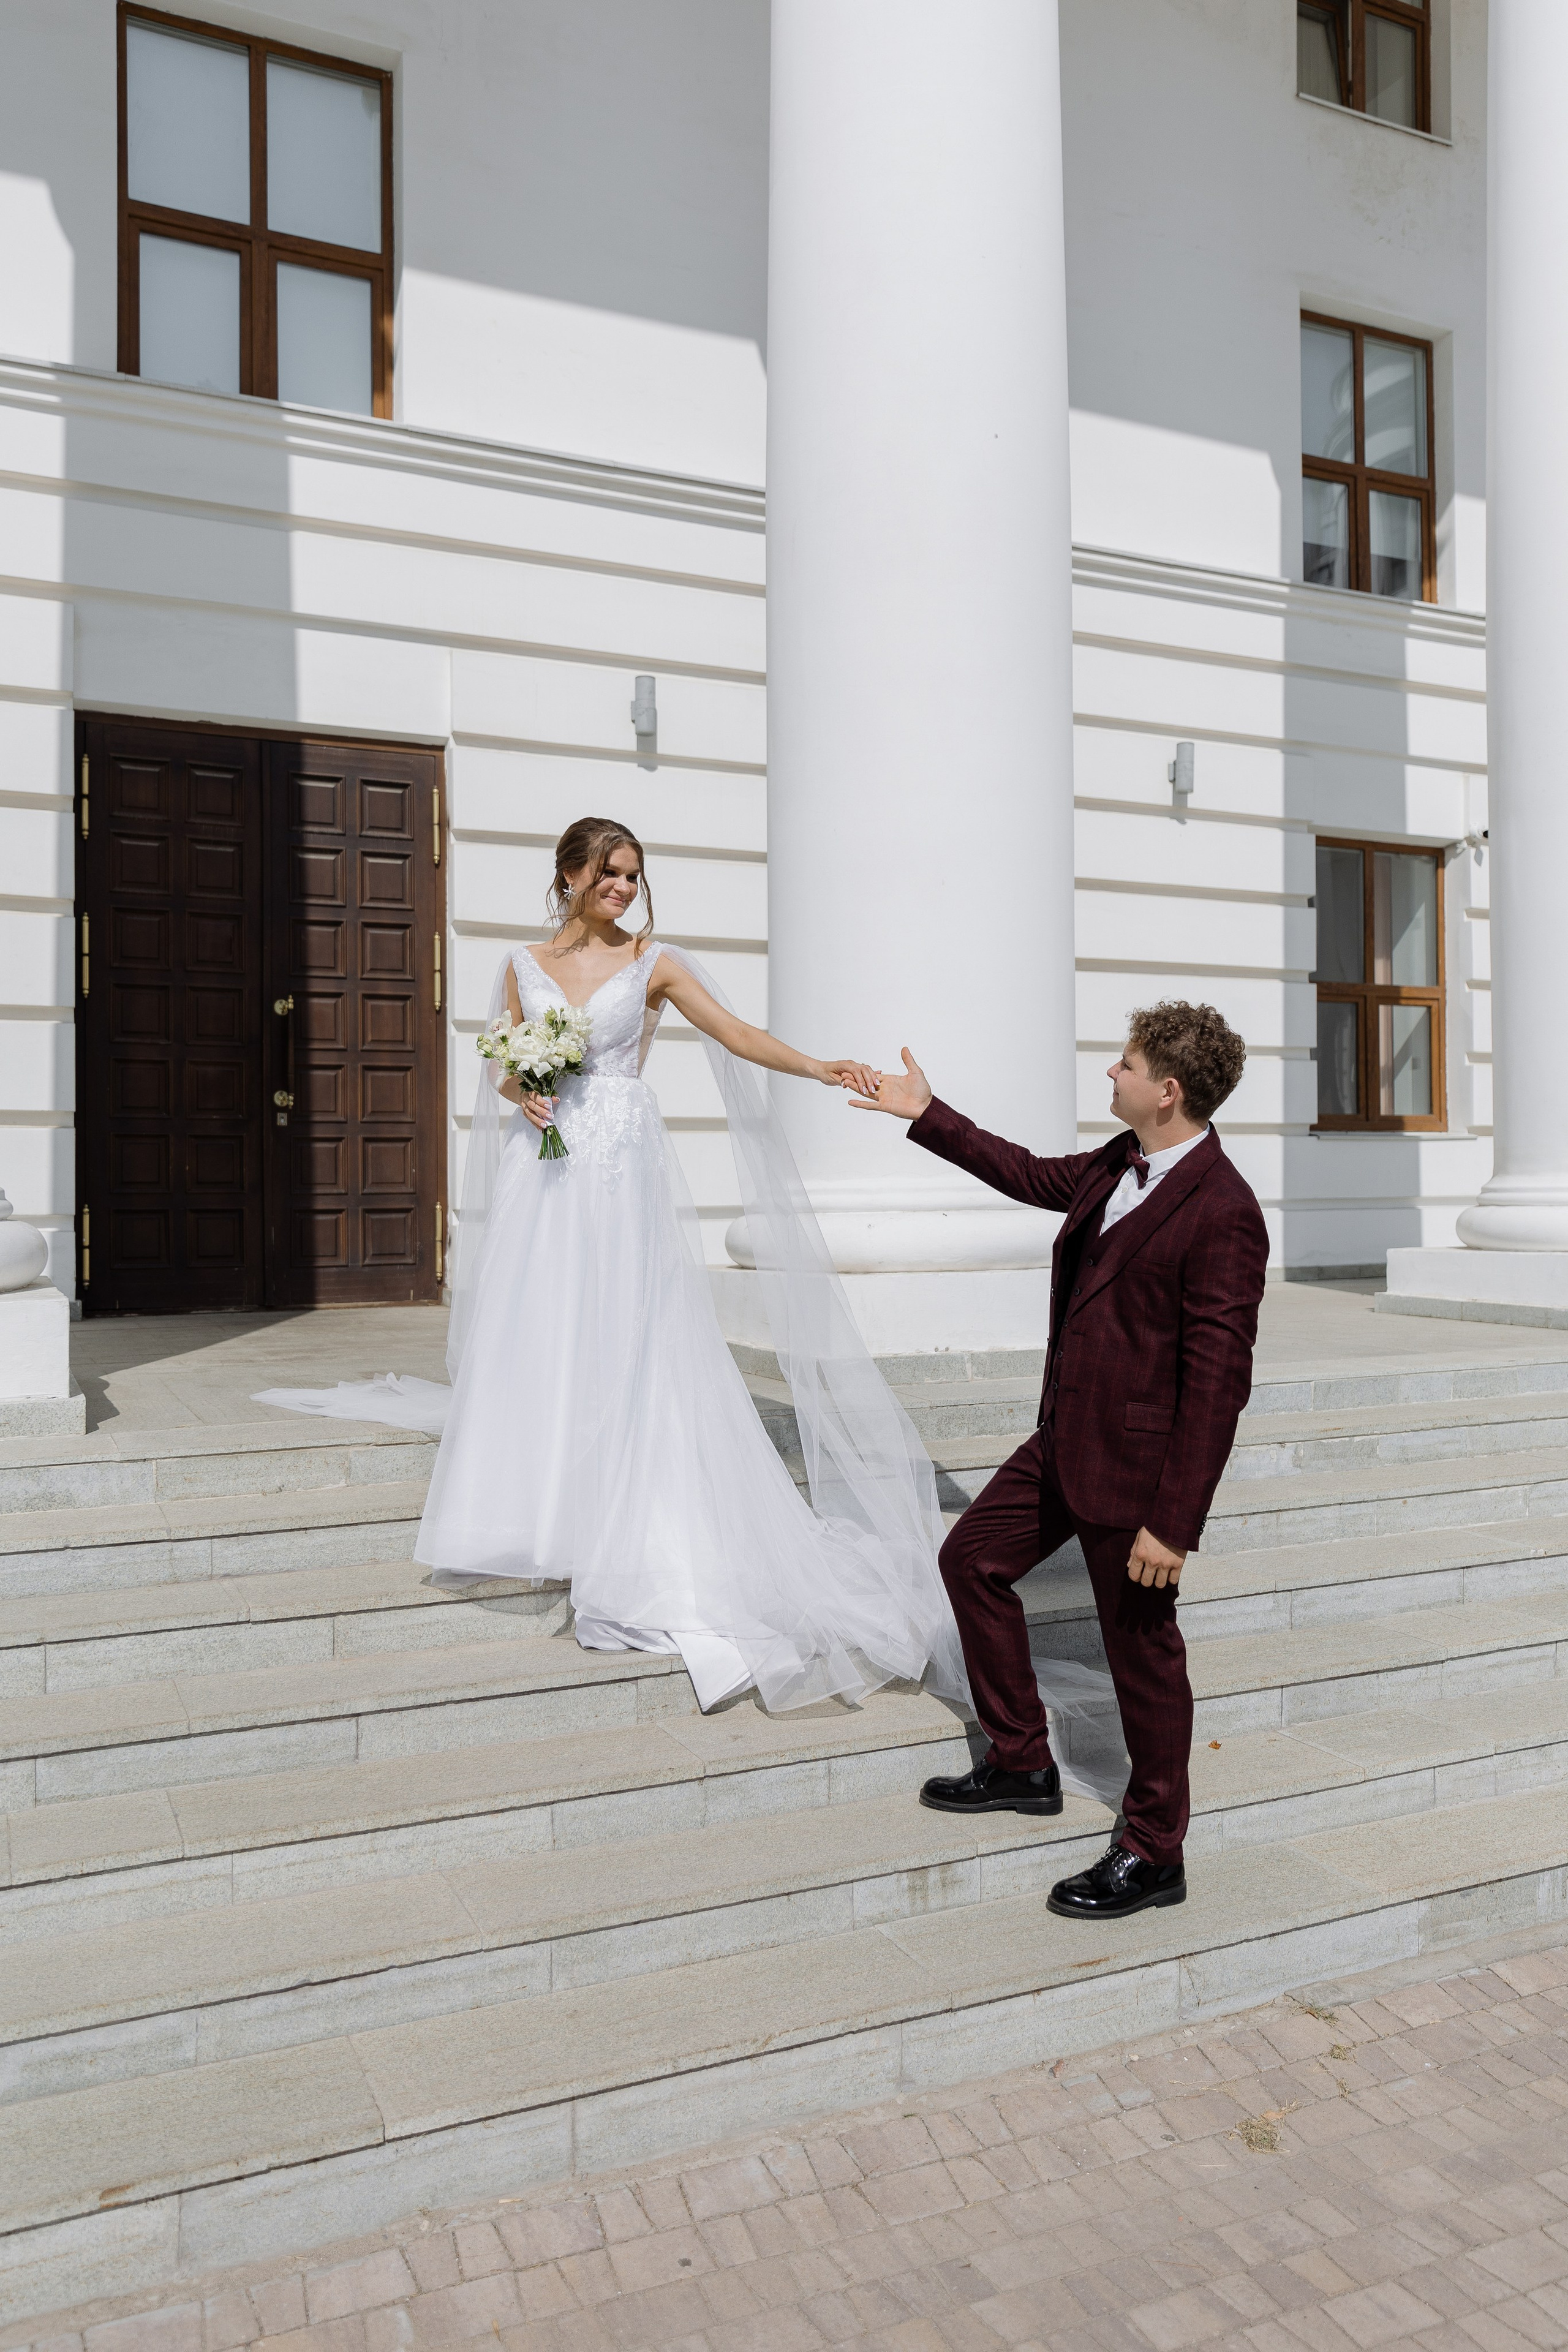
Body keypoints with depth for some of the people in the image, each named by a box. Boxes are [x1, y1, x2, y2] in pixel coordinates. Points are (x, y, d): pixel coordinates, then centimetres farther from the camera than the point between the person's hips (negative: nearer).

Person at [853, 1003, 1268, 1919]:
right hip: (1066, 1439, 10)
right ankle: (1023, 1765, 34)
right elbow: (1038, 1176, 24)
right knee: (973, 1559, 18)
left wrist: (1175, 1523, -22)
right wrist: (928, 1115, 27)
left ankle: (1153, 1853, 27)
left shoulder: (1222, 1215, -23)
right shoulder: (1122, 1162, 3)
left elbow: (1217, 1384, -23)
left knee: (1142, 1645, 6)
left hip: (1135, 1464, -9)